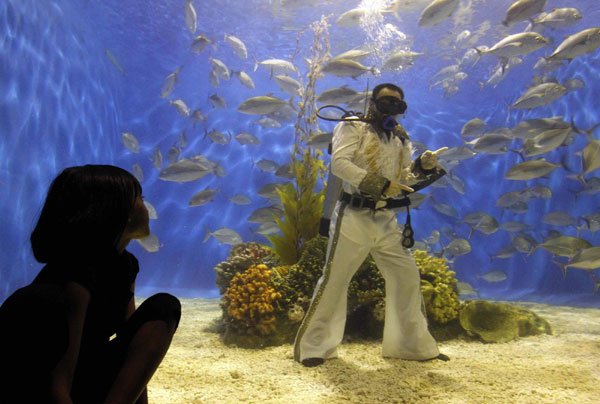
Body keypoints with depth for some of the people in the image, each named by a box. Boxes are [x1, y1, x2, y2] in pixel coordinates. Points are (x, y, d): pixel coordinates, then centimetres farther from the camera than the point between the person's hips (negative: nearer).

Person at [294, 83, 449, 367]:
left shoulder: (400, 138, 17)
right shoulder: (353, 128, -1)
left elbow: (403, 178, 15)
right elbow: (339, 163, -16)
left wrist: (423, 165, -5)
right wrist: (380, 185, -23)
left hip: (385, 219, 6)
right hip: (353, 217, -6)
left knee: (407, 276, 7)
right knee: (334, 279, -4)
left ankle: (410, 344, 22)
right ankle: (314, 346, 9)